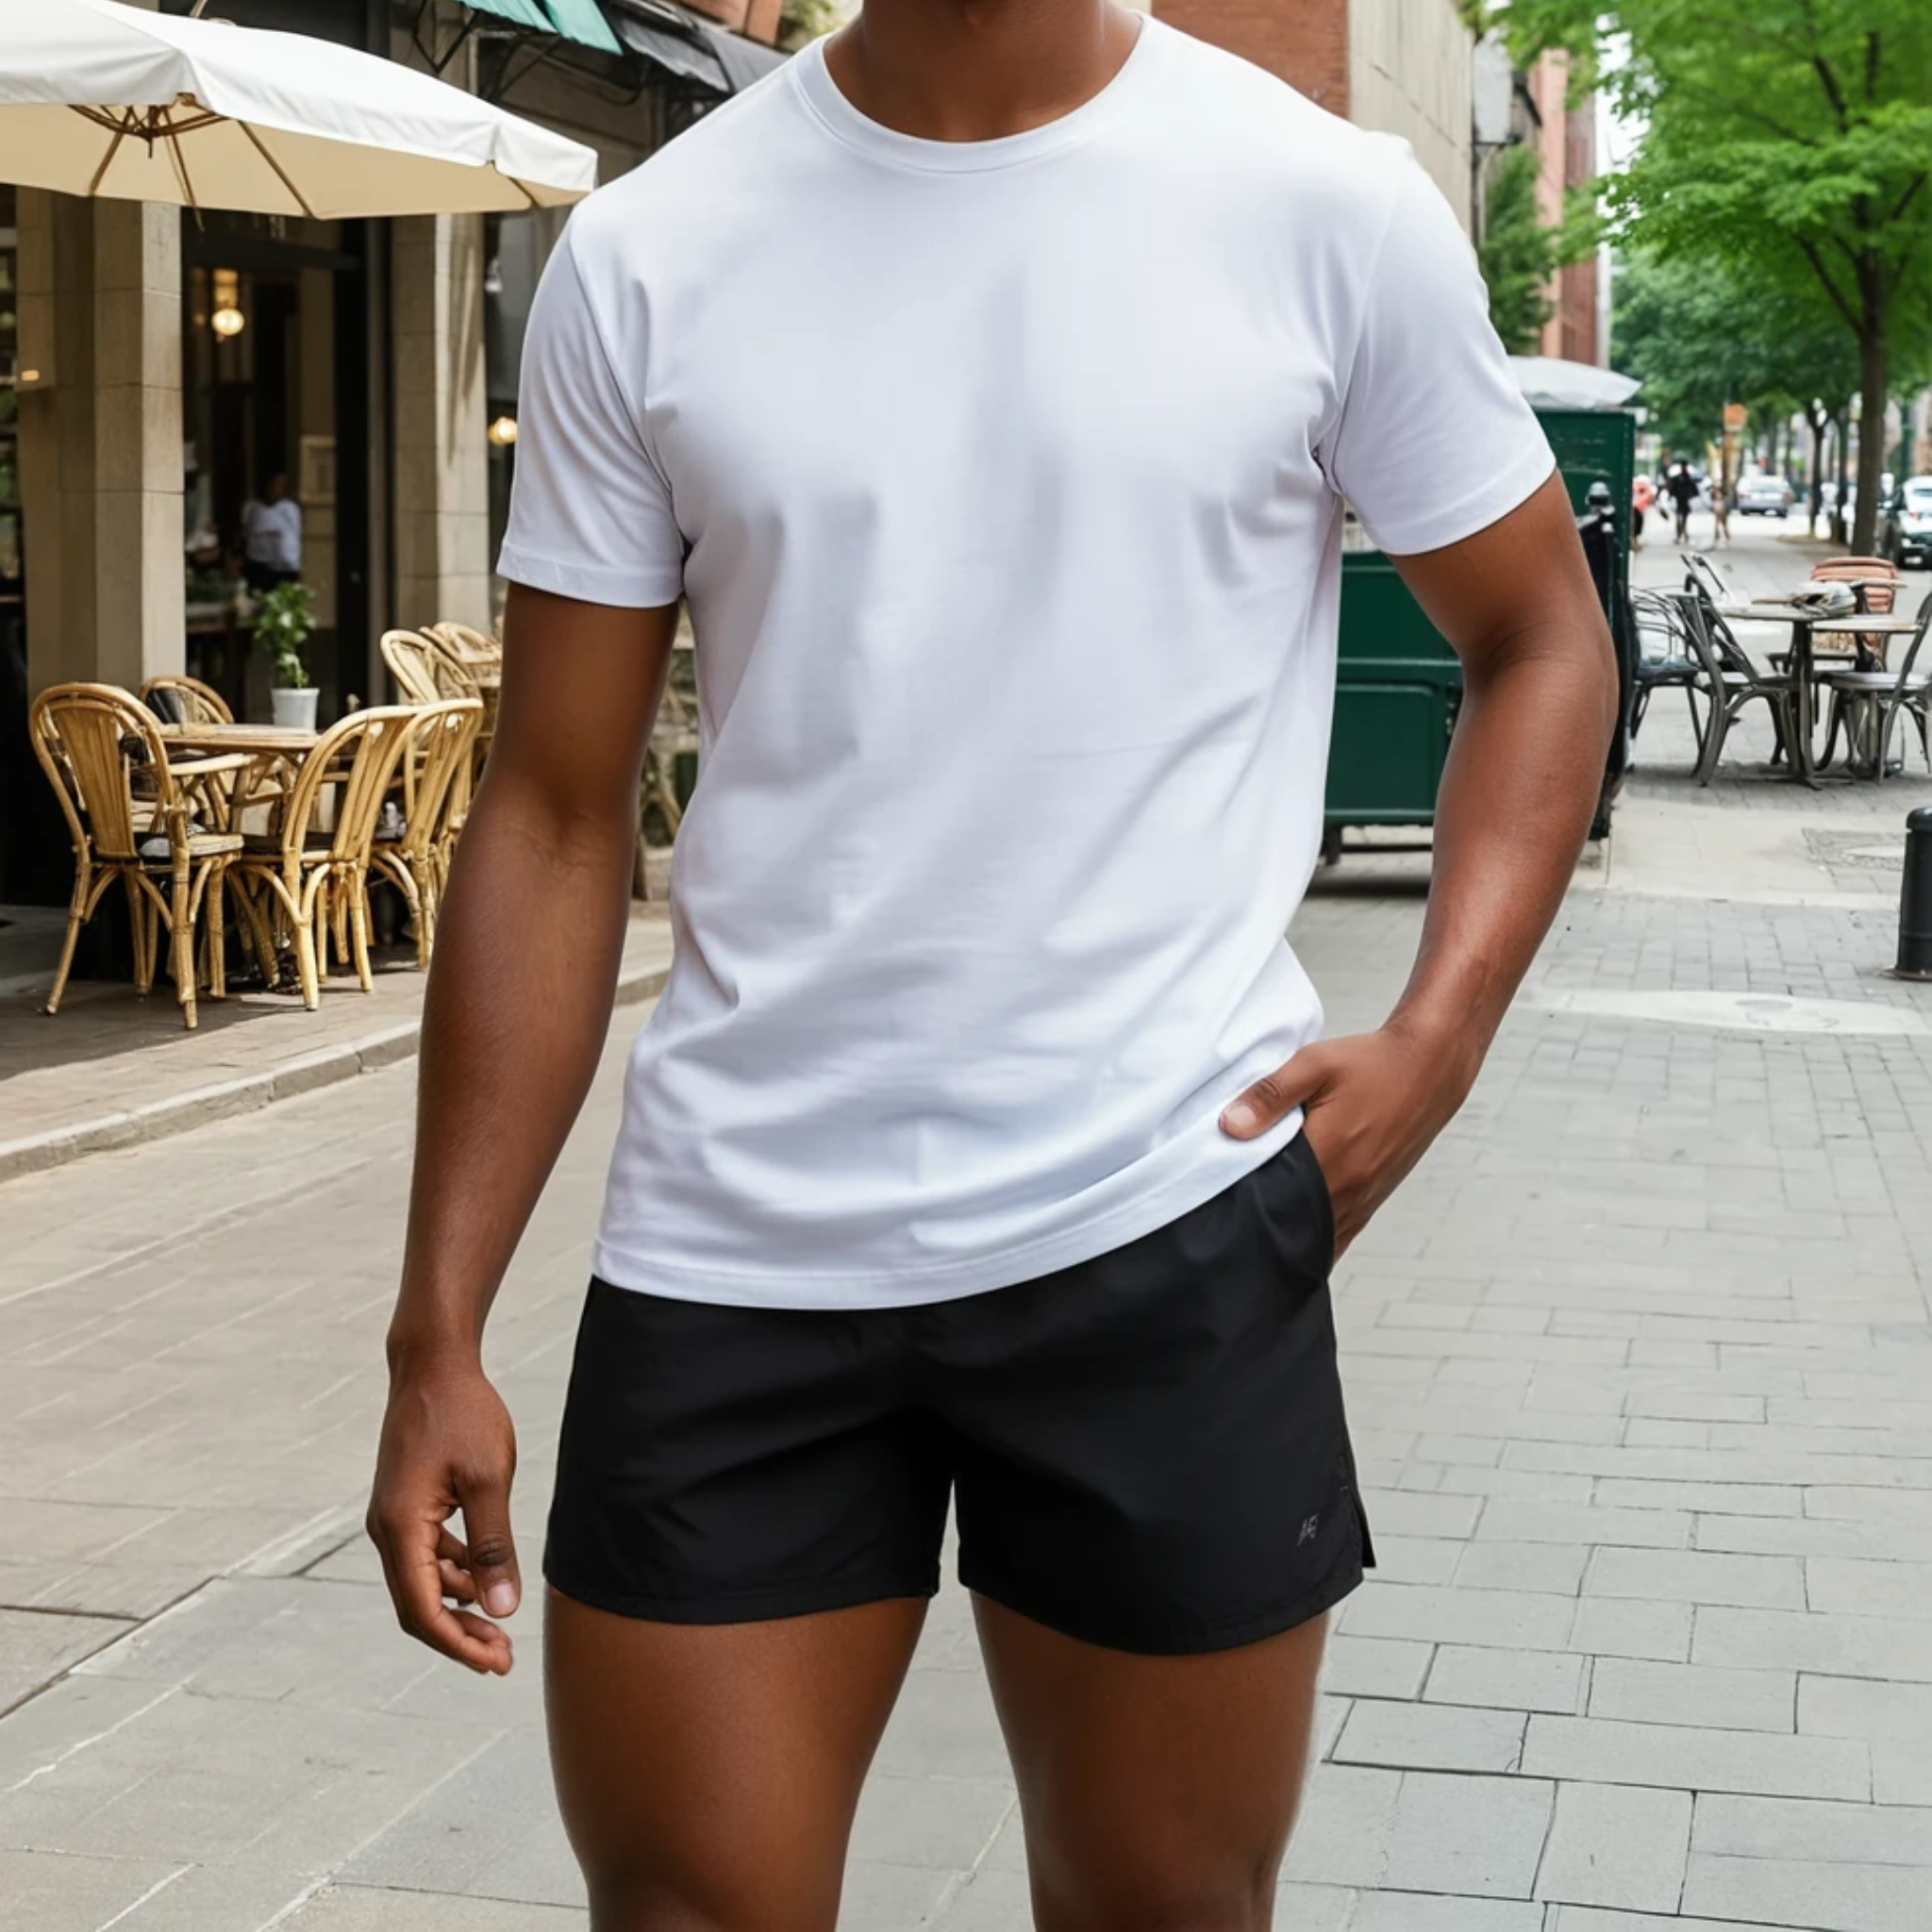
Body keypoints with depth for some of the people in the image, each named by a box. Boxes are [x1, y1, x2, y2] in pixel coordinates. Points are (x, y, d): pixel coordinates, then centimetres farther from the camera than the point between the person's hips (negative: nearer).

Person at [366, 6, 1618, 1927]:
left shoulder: (1327, 207, -3)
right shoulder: (643, 255, 1)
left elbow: (1541, 641, 9)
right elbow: (553, 819, 4)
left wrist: (1435, 1038, -8)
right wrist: (437, 1334, 2)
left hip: (1166, 1226, -1)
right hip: (726, 1250, 1)